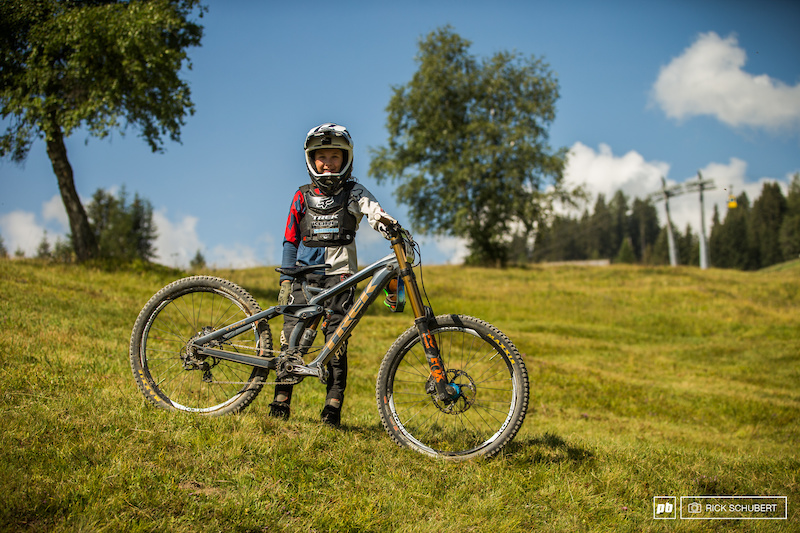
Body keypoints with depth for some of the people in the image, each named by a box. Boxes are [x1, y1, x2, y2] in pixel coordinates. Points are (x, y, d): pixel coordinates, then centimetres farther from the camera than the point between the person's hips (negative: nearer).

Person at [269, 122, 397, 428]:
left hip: (338, 275, -2)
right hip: (305, 275, 2)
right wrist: (286, 280, 7)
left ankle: (333, 406, -5)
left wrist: (388, 224, -37)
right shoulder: (303, 197, 14)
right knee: (291, 334, -5)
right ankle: (281, 401, 3)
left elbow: (373, 210, -13)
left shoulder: (353, 193, 7)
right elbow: (290, 241, 16)